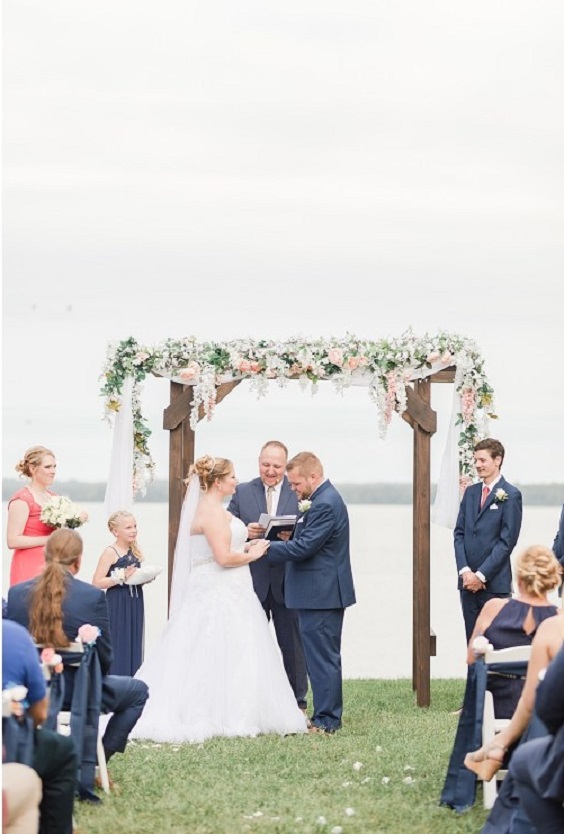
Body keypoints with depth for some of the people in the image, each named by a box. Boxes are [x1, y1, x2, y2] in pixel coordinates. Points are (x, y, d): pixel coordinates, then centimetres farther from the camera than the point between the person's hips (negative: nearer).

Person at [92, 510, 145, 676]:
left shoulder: (135, 551, 9)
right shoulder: (110, 552, -11)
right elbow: (96, 583, -16)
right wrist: (121, 577, -22)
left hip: (135, 605, 7)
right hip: (117, 606, -7)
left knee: (133, 647, 8)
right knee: (118, 648, -6)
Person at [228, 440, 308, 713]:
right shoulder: (242, 492, 6)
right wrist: (245, 532, -17)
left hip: (287, 581, -2)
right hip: (252, 580, 2)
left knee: (292, 644, 5)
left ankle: (297, 704, 13)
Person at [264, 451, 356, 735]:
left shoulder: (325, 504, -19)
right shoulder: (325, 499, 15)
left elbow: (304, 547, -22)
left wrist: (265, 548, -17)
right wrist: (294, 532, 2)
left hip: (321, 594, -11)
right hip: (323, 592, 11)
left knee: (322, 658, -5)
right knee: (325, 658, 15)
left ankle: (326, 720, -1)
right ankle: (327, 716, 21)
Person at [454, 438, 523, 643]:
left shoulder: (510, 495, -5)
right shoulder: (470, 492, 14)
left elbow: (507, 541, -10)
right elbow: (459, 533, 11)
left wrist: (481, 575, -12)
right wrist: (465, 571, -3)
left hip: (495, 583, -5)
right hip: (468, 580, 6)